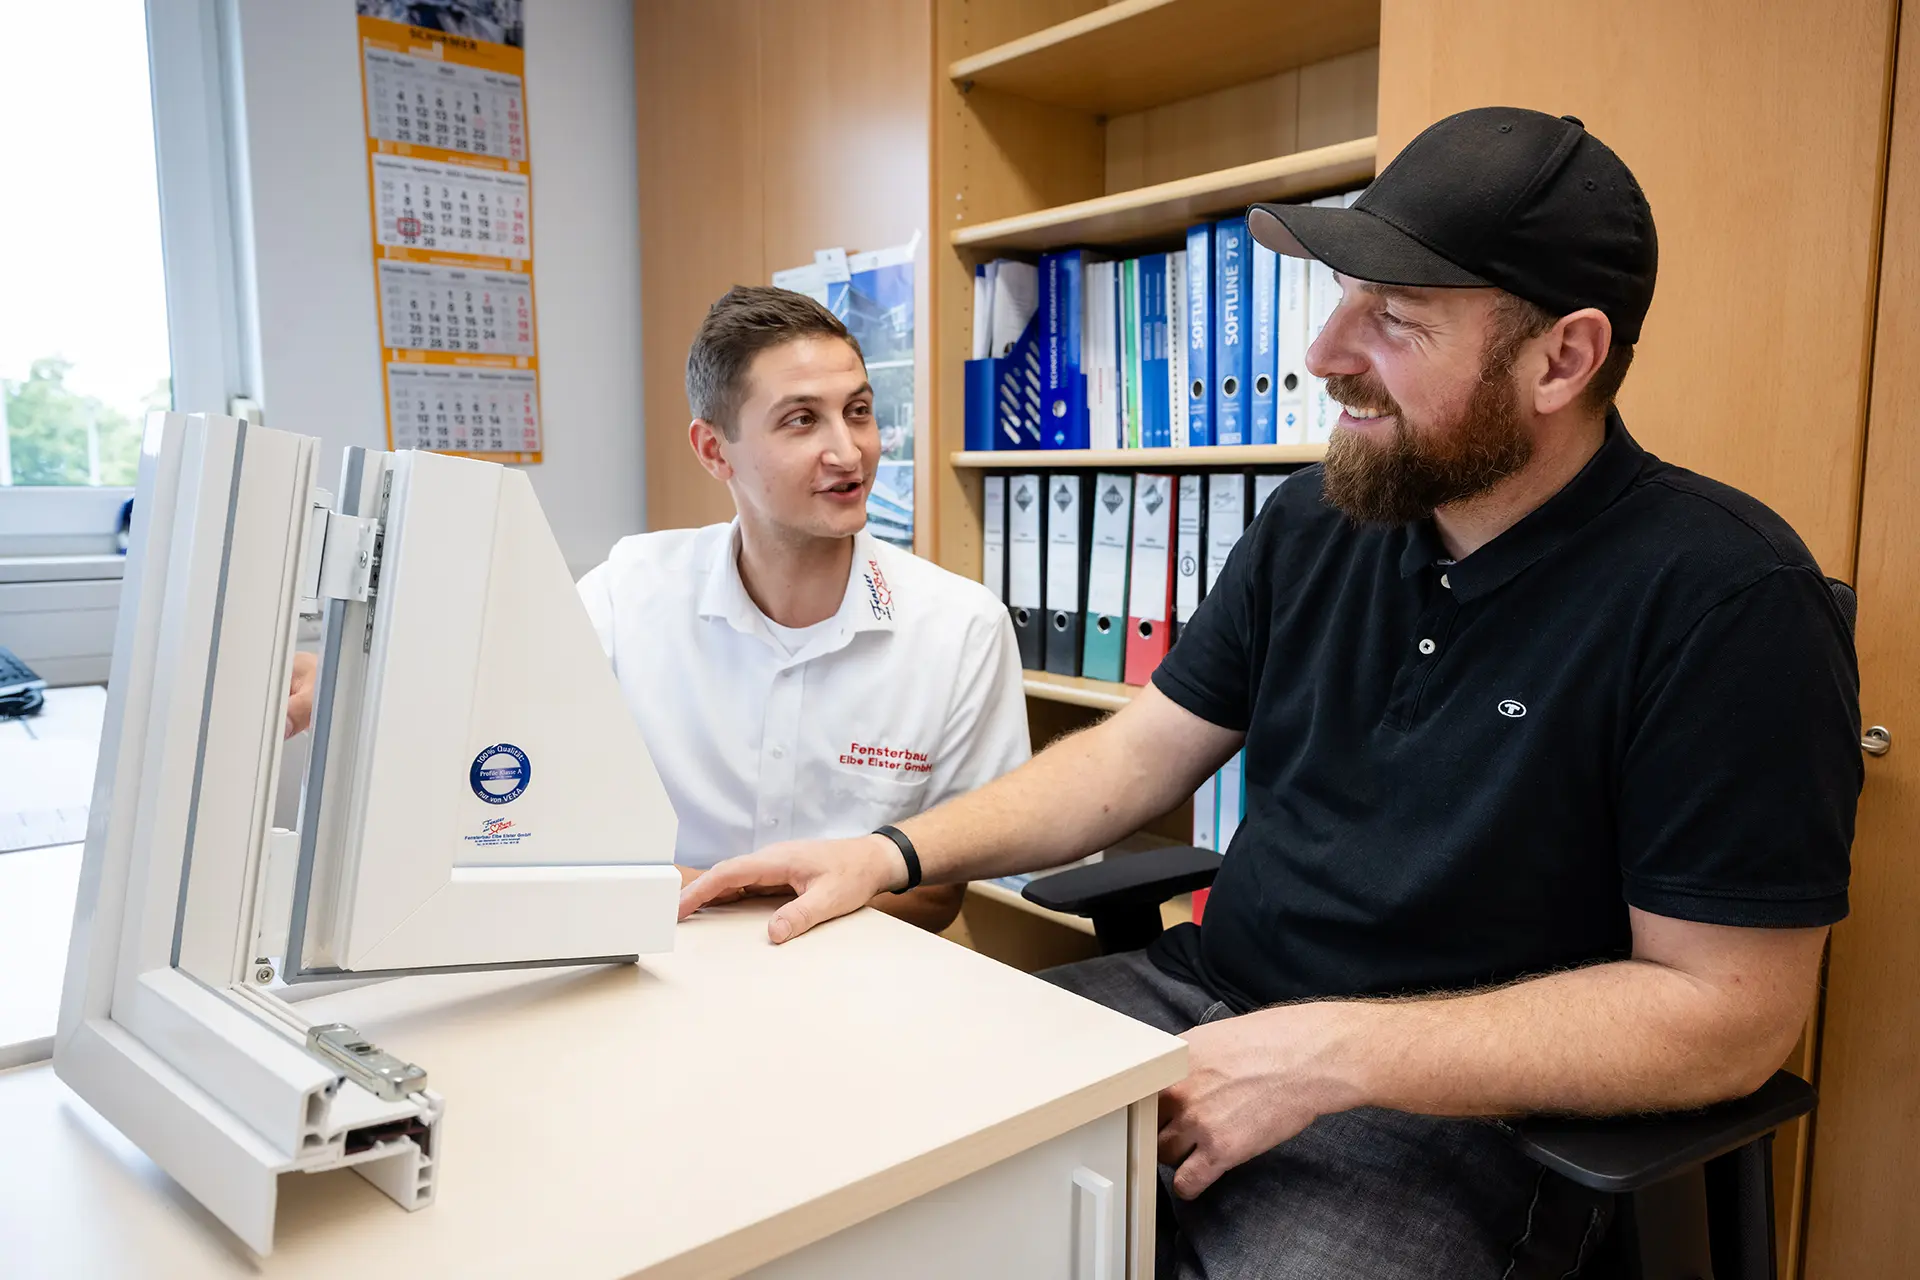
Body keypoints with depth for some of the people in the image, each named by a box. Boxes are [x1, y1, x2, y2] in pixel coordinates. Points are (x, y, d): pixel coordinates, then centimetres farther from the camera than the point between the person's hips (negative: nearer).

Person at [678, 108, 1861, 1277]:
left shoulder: (1727, 600, -16)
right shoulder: (1316, 520, 3)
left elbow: (1727, 1010, -17)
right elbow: (1142, 751, 7)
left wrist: (1328, 1054, -23)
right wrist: (897, 854, -6)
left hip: (1462, 1111, -4)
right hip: (1207, 999, 5)